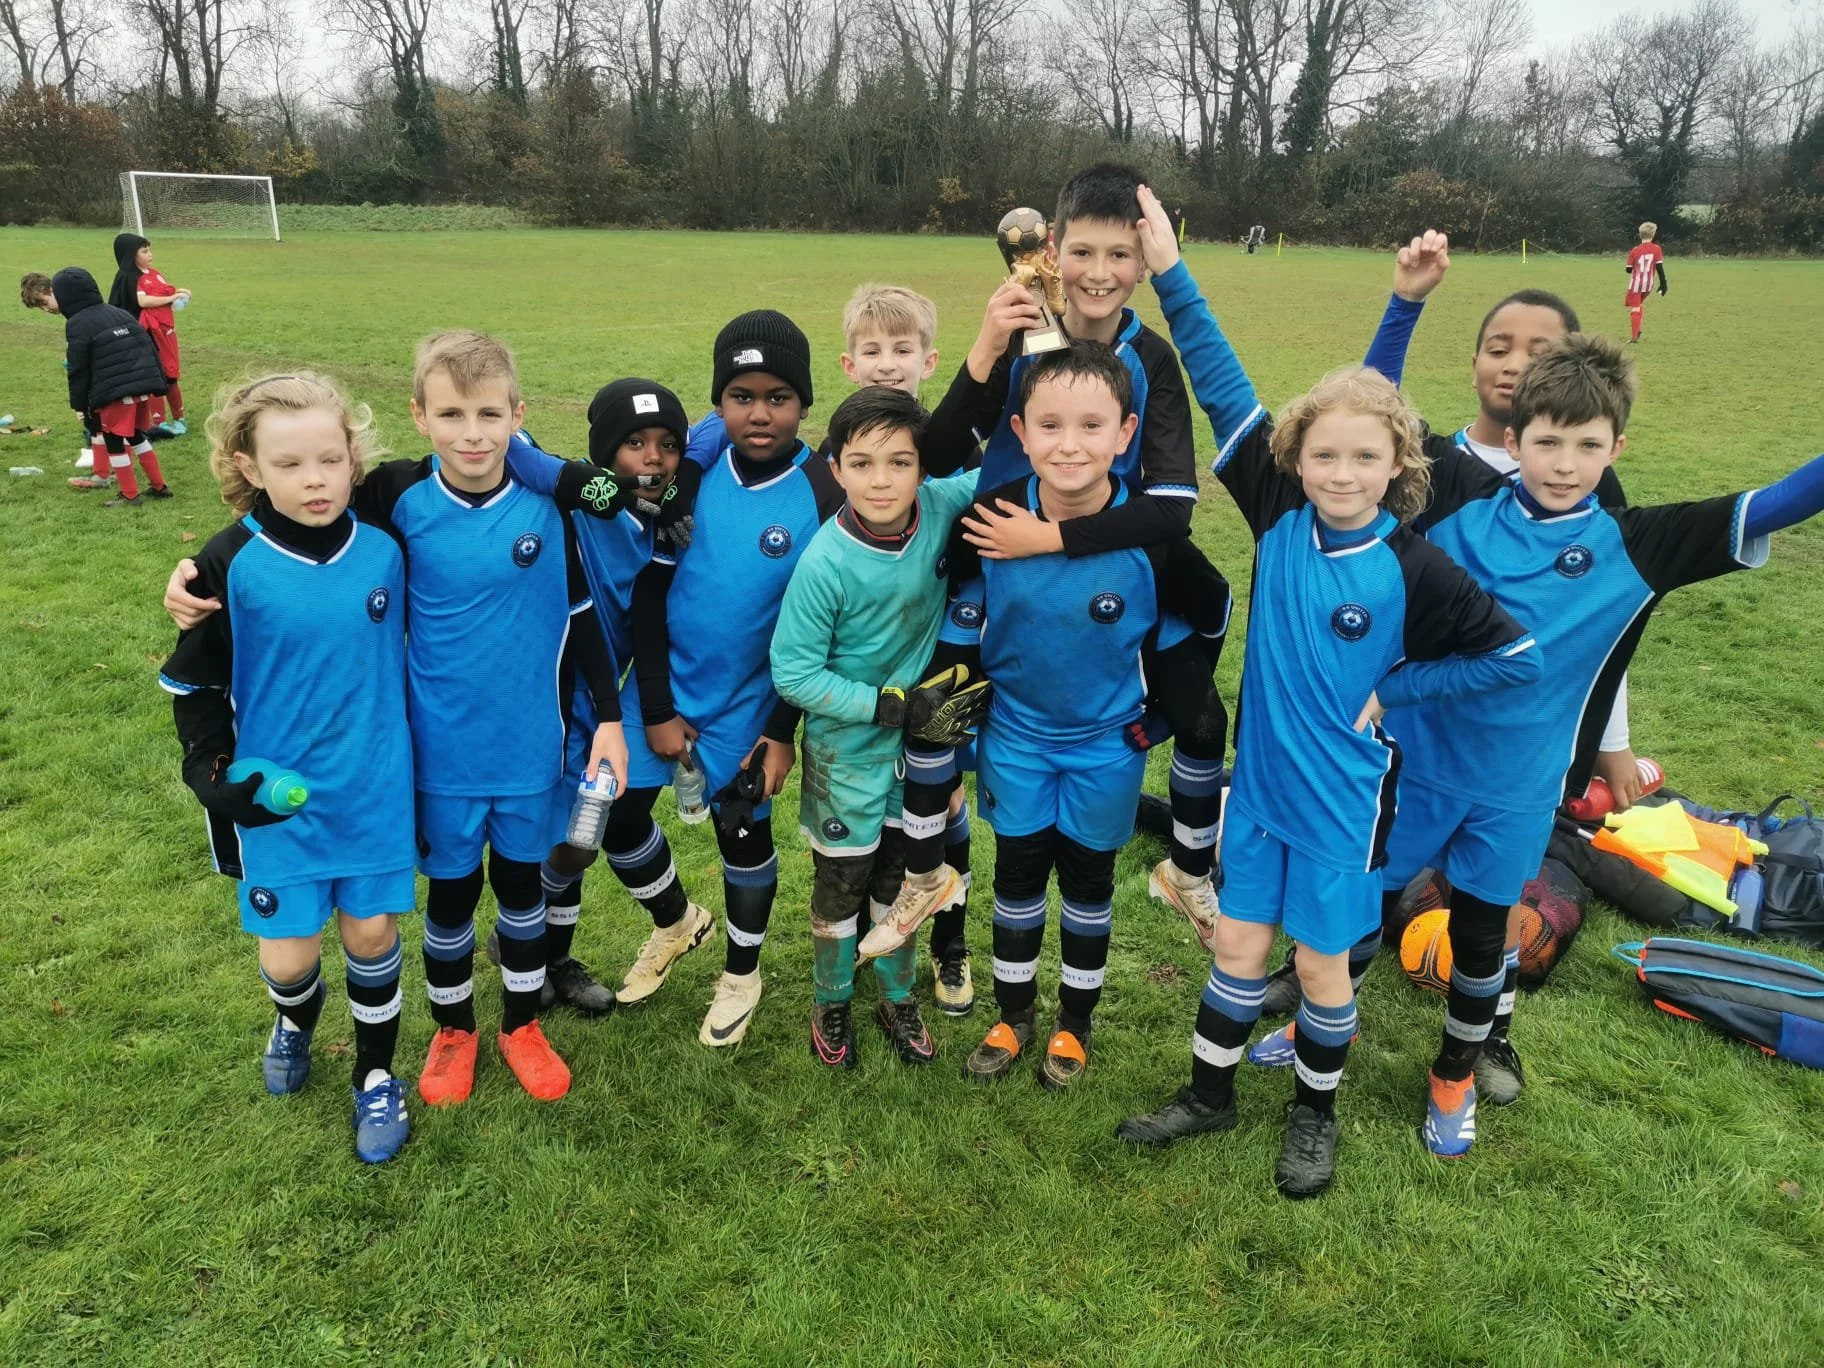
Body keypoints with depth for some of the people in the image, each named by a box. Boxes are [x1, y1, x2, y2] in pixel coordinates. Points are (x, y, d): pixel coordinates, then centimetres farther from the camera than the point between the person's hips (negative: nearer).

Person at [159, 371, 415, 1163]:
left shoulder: (384, 552, -6)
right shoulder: (231, 566, -13)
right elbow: (194, 684, -2)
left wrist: (412, 760, 12)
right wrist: (214, 773, -13)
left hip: (376, 790, 1)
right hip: (277, 795, -1)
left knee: (372, 929, 9)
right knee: (288, 953, 5)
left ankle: (377, 1076, 32)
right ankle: (296, 1017, 42)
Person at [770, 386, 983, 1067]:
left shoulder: (941, 507, -17)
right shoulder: (825, 563, -28)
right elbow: (793, 672, -21)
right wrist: (888, 706, -23)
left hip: (919, 742, 4)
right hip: (846, 750, -4)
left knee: (901, 877, 20)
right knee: (841, 883, 14)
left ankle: (898, 998, 42)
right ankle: (831, 1005, 39)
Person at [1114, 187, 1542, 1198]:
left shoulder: (1413, 569, -15)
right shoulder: (1279, 517, -8)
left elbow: (1518, 654, -8)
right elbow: (1224, 389, -10)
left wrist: (1392, 690, -10)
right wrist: (1170, 271, -11)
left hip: (1341, 795, -2)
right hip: (1258, 777, 3)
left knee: (1321, 961, 12)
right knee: (1238, 945, 14)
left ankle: (1316, 1113, 36)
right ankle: (1209, 1094, 34)